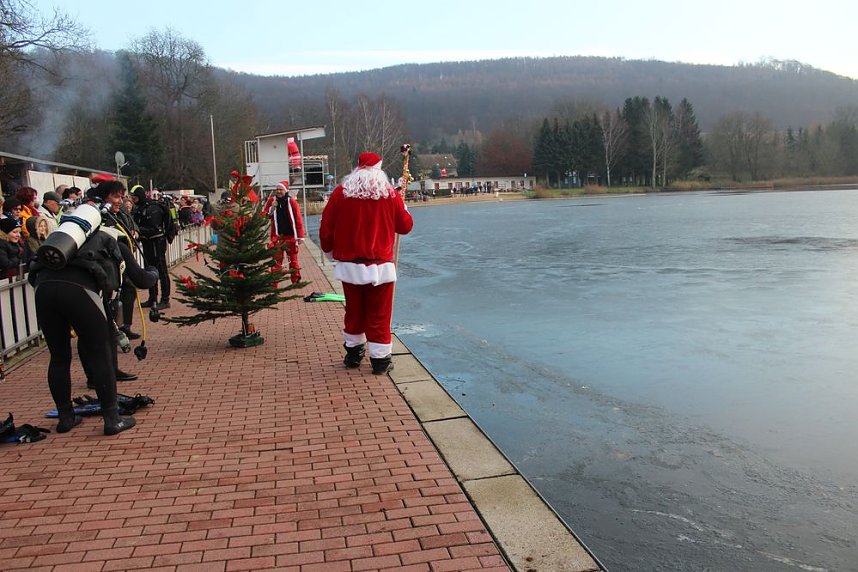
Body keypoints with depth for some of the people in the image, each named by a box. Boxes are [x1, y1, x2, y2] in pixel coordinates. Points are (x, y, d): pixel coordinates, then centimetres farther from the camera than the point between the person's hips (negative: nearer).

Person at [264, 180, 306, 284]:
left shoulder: (291, 202, -3)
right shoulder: (271, 201, 4)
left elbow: (298, 219, -4)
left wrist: (300, 235, -8)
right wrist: (271, 208, -12)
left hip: (290, 235, -1)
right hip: (277, 236, 1)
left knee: (293, 259, 7)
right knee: (277, 260, 1)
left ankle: (296, 281, 17)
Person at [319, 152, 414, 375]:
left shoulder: (340, 193, -1)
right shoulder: (390, 194, -5)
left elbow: (326, 228, 2)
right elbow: (405, 226, 5)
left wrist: (331, 252, 19)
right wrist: (403, 208, 25)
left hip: (349, 266, 2)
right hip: (380, 266, -2)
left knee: (354, 312, 18)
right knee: (379, 315, 5)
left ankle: (353, 353, 31)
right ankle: (380, 360, 11)